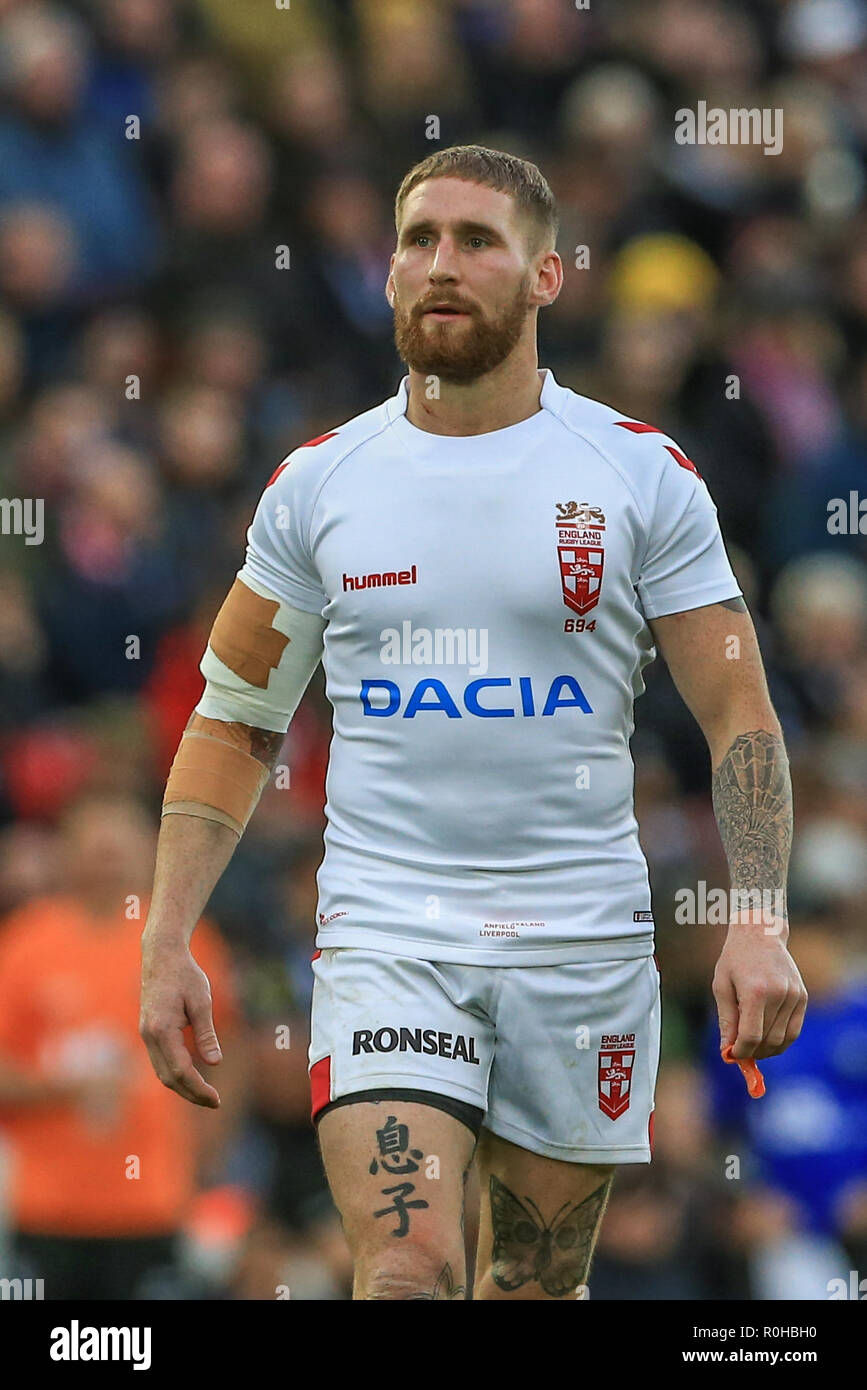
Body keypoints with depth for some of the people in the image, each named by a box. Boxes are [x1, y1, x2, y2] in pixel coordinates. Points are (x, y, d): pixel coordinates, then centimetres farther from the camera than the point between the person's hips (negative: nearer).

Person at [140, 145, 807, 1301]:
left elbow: (738, 715, 2)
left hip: (585, 941, 0)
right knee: (406, 1275, -18)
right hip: (384, 934, 0)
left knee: (537, 1284, 9)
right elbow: (234, 725, 12)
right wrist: (167, 942, 3)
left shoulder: (643, 476, 1)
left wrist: (759, 924, -11)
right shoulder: (318, 483, 5)